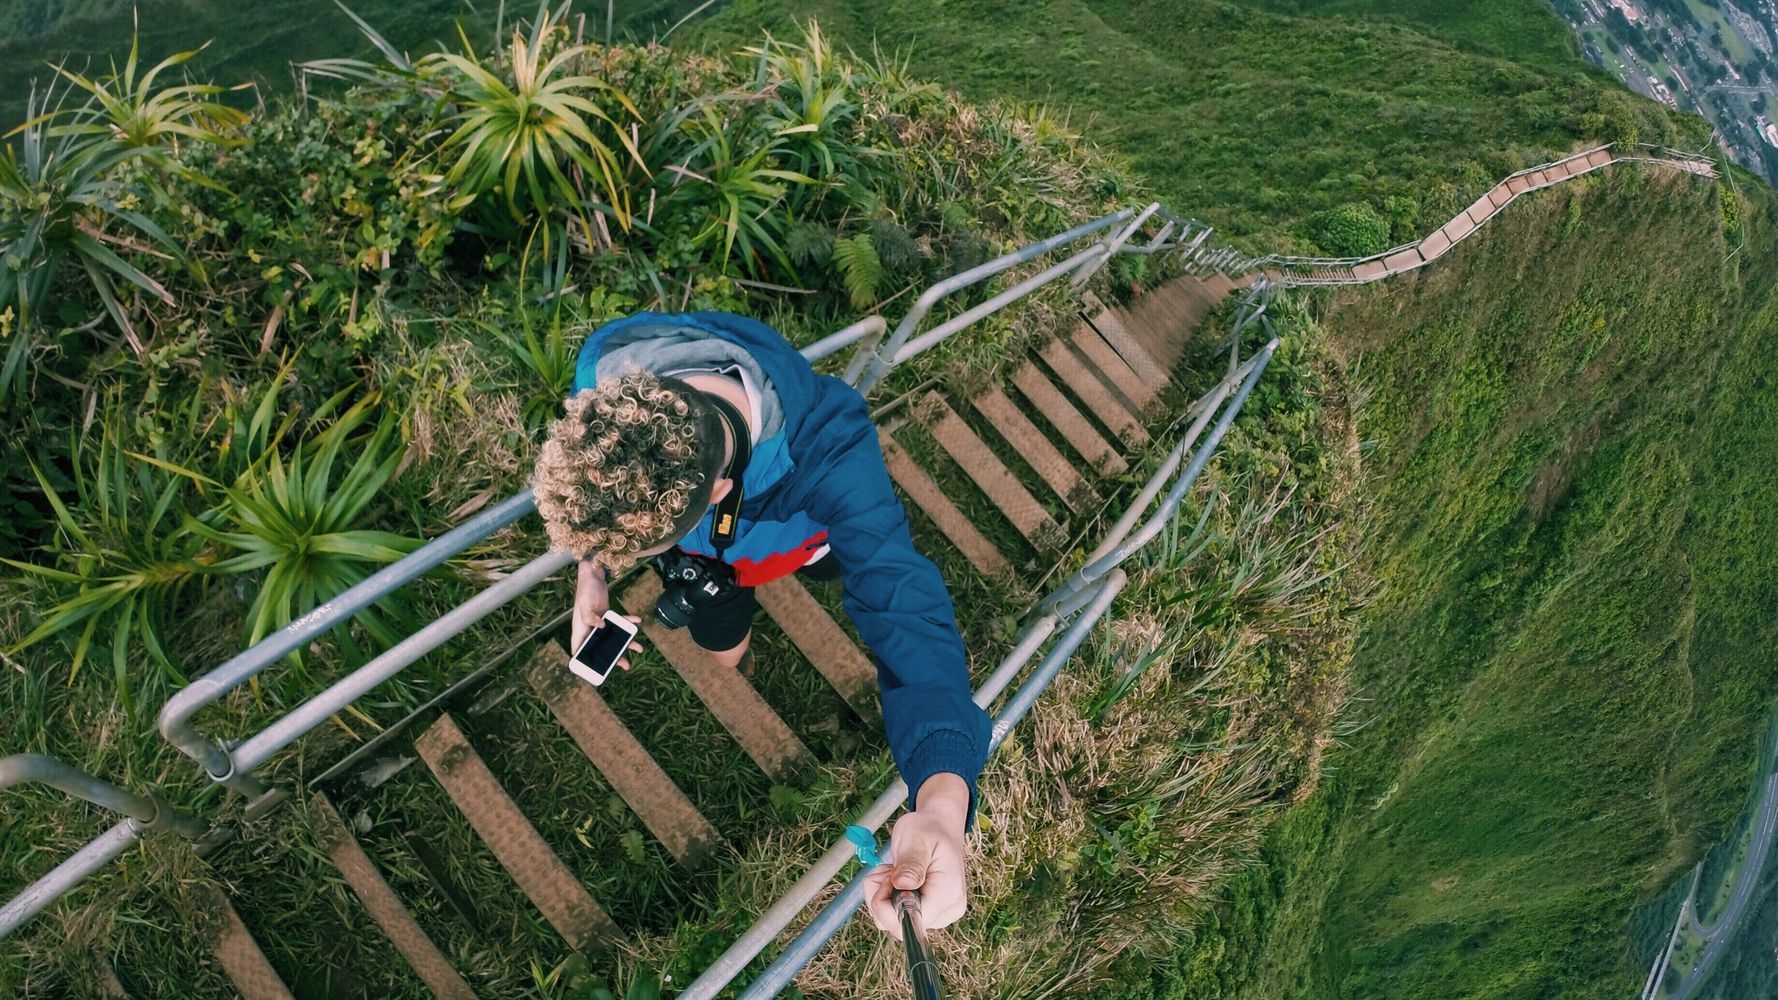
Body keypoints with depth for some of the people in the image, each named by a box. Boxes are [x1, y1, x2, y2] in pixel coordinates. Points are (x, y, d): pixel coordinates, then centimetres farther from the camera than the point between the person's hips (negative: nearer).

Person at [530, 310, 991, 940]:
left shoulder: (829, 450, -51)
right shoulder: (606, 365, -40)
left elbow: (905, 610, -56)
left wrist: (942, 799, -72)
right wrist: (590, 572, -22)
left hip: (797, 526, -1)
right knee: (721, 651, 22)